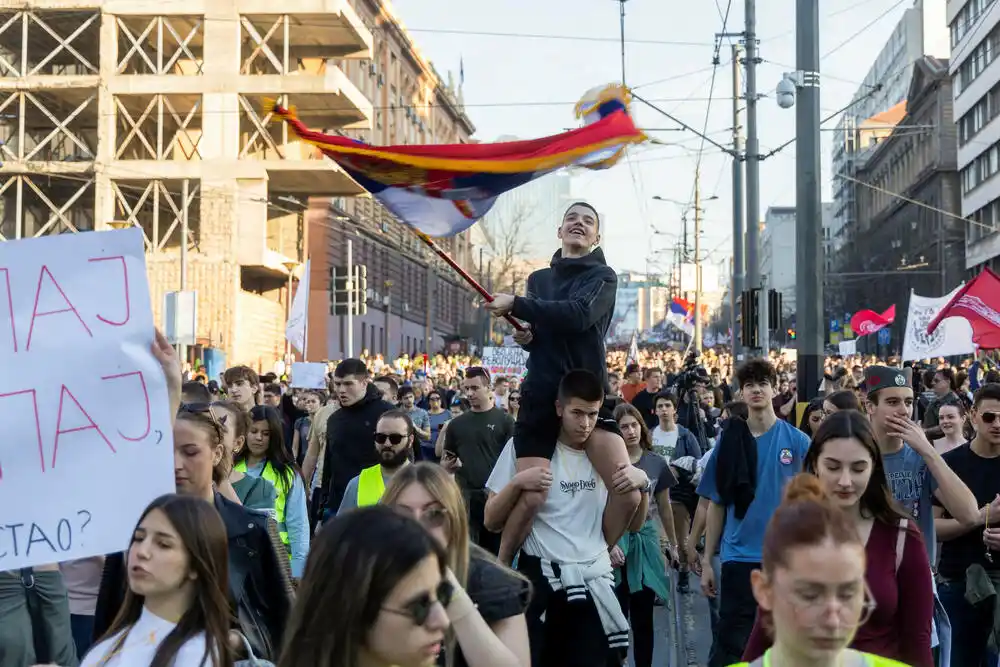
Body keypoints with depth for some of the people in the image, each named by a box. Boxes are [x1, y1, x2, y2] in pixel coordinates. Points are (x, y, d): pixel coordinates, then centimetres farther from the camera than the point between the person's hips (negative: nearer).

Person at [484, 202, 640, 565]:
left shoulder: (603, 276, 3)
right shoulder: (538, 279, 17)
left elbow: (577, 315, -18)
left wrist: (515, 304, -16)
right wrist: (525, 336, 2)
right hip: (541, 396, 2)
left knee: (629, 491, -15)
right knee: (531, 496, -12)